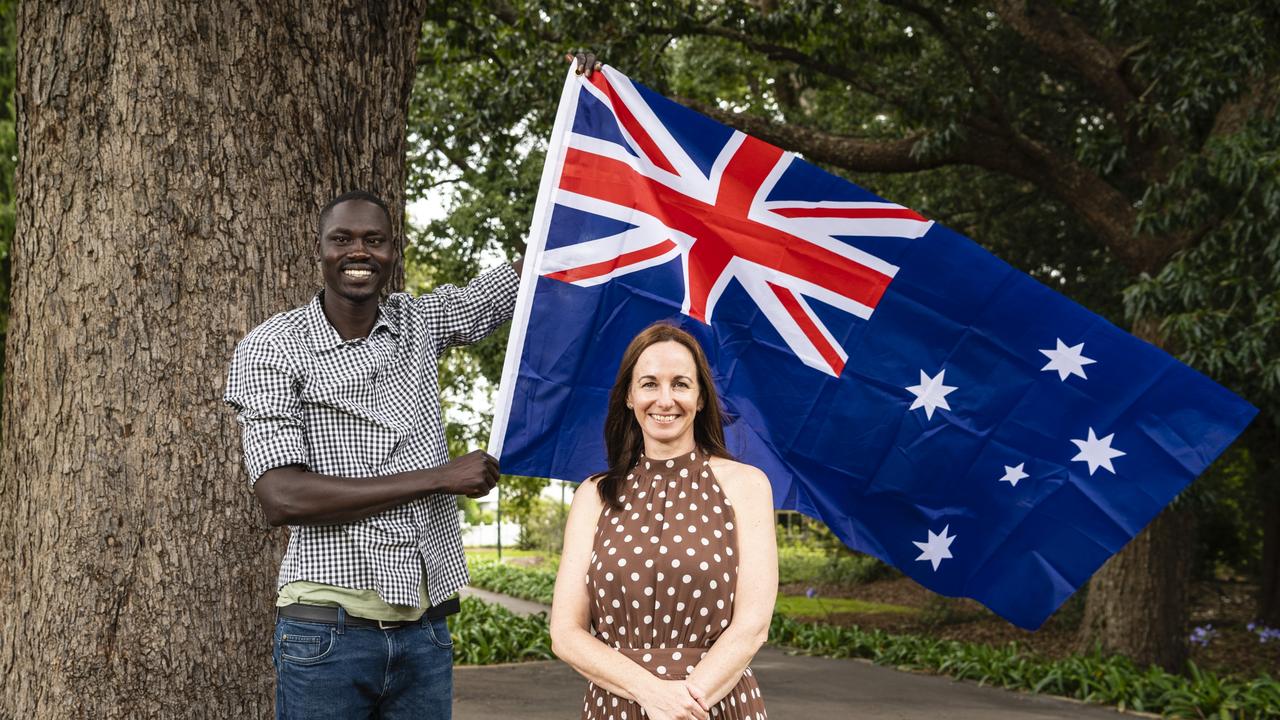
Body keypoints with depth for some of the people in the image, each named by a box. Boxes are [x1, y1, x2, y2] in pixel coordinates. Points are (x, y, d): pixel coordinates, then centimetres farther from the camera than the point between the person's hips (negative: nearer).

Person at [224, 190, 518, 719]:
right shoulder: (270, 348, -5)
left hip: (424, 632, 4)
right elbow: (280, 497, -17)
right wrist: (437, 478, -15)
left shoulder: (420, 322, 9)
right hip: (328, 632, -4)